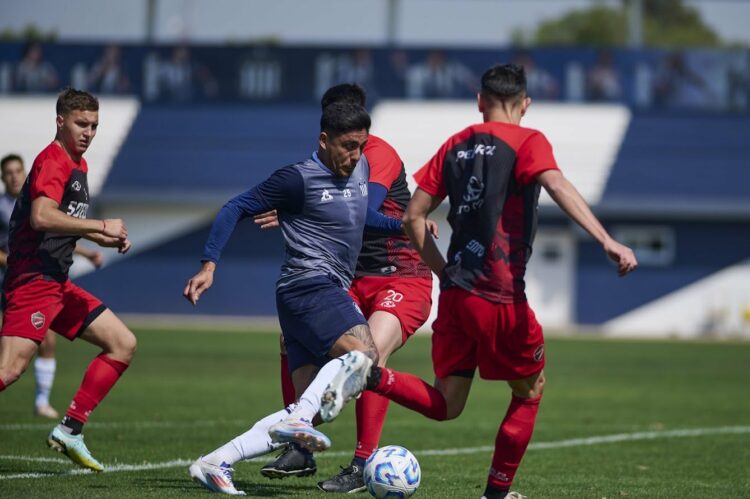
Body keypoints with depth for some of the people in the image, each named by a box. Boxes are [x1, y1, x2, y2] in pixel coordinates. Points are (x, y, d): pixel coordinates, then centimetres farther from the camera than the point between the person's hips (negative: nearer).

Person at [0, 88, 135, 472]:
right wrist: (102, 227, -23)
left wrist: (106, 239, 16)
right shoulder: (52, 161, -12)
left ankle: (69, 430, 6)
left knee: (123, 345, 8)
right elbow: (42, 216, -29)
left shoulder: (77, 165, 18)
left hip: (58, 283, 10)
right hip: (32, 282, -10)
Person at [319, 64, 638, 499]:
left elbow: (414, 216, 15)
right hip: (501, 297, -5)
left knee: (445, 406, 10)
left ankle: (368, 376, -13)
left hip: (456, 295, 5)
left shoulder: (456, 146, 15)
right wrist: (607, 241, -32)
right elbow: (558, 186, -22)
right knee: (530, 392, 15)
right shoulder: (527, 142, -3)